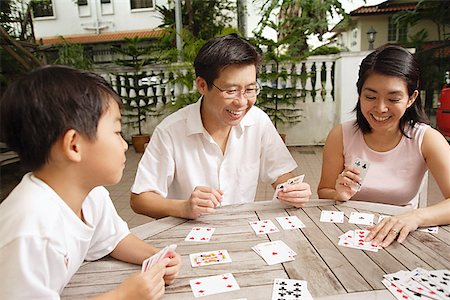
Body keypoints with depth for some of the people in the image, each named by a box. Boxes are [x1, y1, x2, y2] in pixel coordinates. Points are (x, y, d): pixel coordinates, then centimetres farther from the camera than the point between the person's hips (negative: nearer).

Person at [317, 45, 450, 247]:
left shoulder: (426, 139, -8)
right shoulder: (341, 136, -8)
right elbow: (323, 193, -1)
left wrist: (417, 216, -34)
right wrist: (340, 195, -22)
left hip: (400, 238, 0)